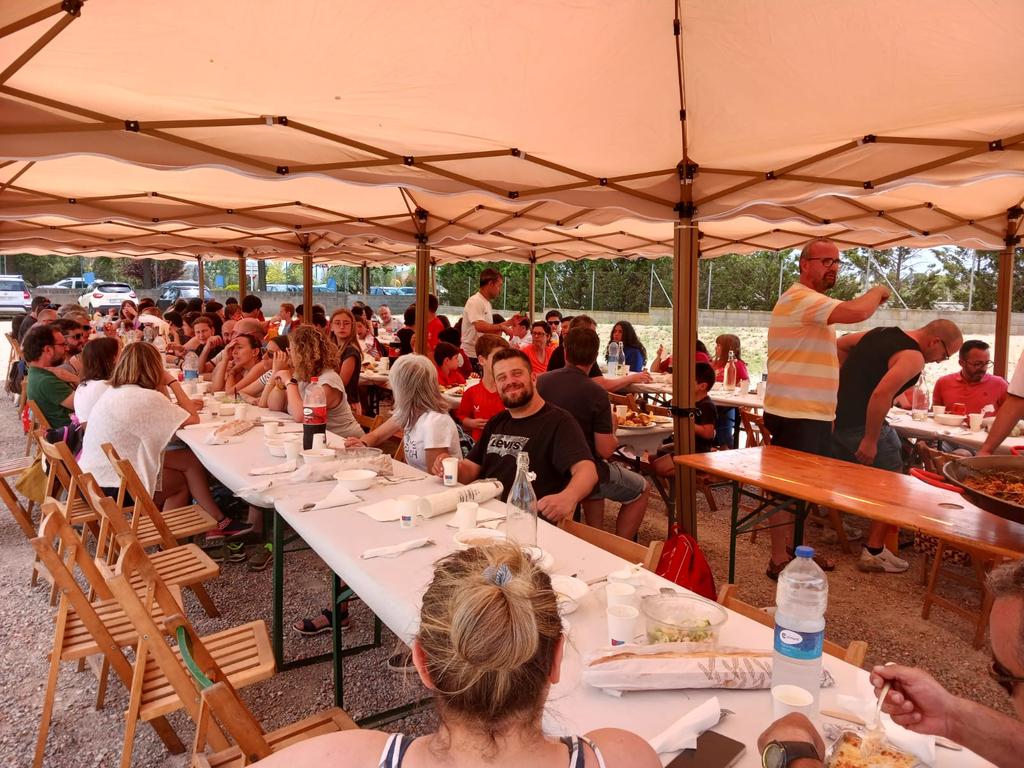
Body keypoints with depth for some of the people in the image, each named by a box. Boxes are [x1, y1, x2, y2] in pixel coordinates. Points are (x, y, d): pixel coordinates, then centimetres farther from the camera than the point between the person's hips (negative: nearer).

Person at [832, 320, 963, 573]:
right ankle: (874, 552, 8)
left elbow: (841, 344, 23)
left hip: (835, 416, 8)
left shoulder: (882, 333, 11)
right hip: (860, 424, -8)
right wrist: (870, 441, -22)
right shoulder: (913, 358, -14)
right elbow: (881, 395, -27)